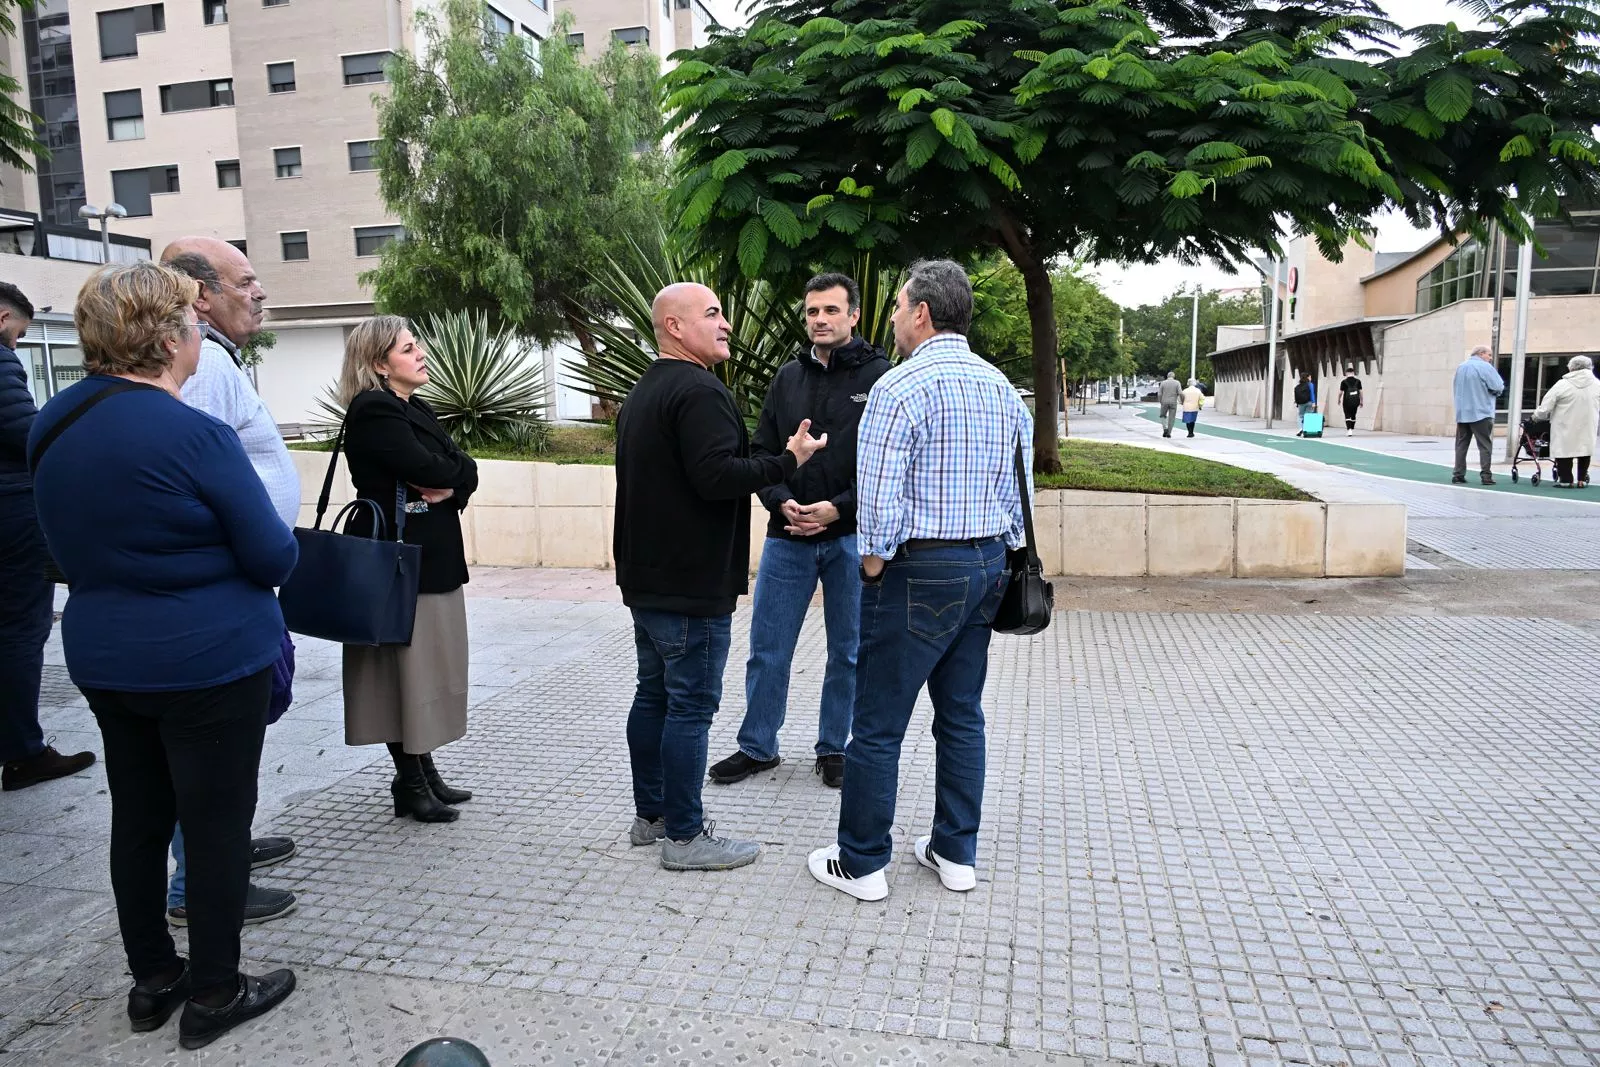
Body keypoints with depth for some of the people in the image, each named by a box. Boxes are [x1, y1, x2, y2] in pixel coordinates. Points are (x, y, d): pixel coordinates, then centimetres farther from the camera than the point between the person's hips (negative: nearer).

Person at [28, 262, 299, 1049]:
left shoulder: (54, 426, 4)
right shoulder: (194, 435, -21)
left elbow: (71, 548, 14)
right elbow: (274, 556, -16)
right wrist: (225, 558, 5)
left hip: (105, 658, 8)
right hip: (209, 660, -7)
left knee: (138, 817, 18)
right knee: (217, 821, 6)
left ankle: (152, 978, 32)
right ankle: (212, 995, 19)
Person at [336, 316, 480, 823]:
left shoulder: (417, 410, 17)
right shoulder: (373, 411, -10)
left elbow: (466, 472, 7)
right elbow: (426, 468, -22)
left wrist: (446, 486, -12)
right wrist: (452, 474, -3)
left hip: (433, 557, 9)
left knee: (429, 665, 12)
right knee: (405, 668, -3)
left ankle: (424, 771, 22)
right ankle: (409, 784, 7)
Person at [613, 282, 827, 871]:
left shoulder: (639, 395, 19)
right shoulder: (699, 391, -16)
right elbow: (717, 475, -25)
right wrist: (787, 461, -15)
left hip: (646, 579, 10)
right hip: (692, 585, -10)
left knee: (653, 695, 16)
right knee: (690, 706, -3)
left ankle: (650, 814, 27)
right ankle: (684, 836, 5)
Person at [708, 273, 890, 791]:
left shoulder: (879, 376, -4)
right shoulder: (788, 376, 9)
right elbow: (761, 450, 9)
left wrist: (839, 507, -17)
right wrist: (782, 501, -9)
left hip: (851, 537, -3)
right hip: (787, 535, 3)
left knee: (848, 652, 10)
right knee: (767, 649, 8)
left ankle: (833, 749, 27)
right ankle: (757, 747, 24)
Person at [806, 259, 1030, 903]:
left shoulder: (899, 387, -14)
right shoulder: (1002, 386, 10)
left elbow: (879, 495, -19)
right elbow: (1020, 482, 11)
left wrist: (874, 566, -6)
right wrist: (999, 553, 18)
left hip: (919, 571, -8)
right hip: (987, 564, 8)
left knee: (878, 724, 3)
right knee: (962, 715, 16)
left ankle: (861, 864, 14)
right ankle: (957, 854, 26)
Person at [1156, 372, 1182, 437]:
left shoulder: (1163, 383, 0)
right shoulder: (1177, 383, -2)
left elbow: (1159, 394, -3)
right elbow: (1180, 393, -12)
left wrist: (1160, 401, 13)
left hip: (1164, 402, 0)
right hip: (1173, 402, 0)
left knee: (1163, 416, 18)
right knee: (1171, 418, 7)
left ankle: (1165, 429, -4)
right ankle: (1169, 433, 6)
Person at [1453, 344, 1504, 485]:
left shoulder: (1461, 367, 13)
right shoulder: (1485, 367, -8)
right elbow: (1499, 387, -12)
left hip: (1462, 413, 6)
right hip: (1481, 413, -6)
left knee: (1461, 445, 7)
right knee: (1485, 445, 0)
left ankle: (1458, 475, 4)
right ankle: (1486, 475, -3)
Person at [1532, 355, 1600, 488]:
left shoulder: (1562, 385, -11)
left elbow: (1545, 408, -9)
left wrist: (1536, 416, 8)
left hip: (1566, 429, -3)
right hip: (1587, 429, 3)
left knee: (1565, 451, 6)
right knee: (1584, 451, 15)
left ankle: (1565, 479, 5)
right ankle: (1582, 479, 18)